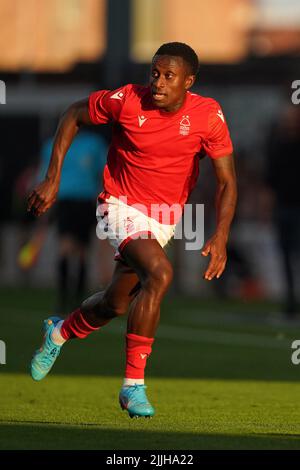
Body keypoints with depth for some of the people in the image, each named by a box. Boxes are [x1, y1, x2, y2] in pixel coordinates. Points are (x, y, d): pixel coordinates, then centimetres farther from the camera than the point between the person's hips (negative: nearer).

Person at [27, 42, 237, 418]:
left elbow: (227, 181, -9)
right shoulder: (127, 100, -18)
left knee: (115, 304, 15)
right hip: (121, 205, -4)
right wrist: (52, 179, -4)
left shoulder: (208, 116, -14)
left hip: (164, 218, 4)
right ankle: (133, 384, -25)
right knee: (159, 273, -29)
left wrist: (220, 238, -23)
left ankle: (59, 333, 49)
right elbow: (74, 115, 0)